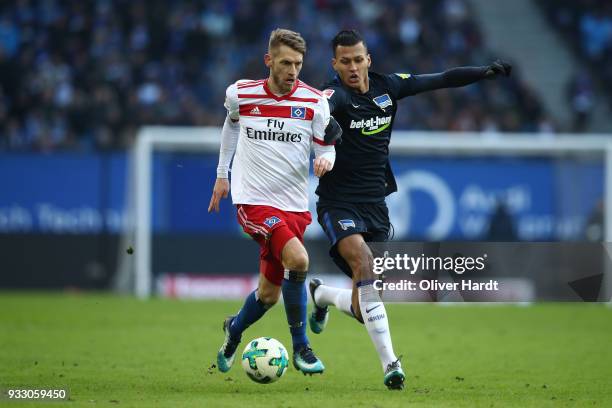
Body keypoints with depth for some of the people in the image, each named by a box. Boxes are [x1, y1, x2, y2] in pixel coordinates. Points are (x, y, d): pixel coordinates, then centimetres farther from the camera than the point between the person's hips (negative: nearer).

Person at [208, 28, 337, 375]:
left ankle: (234, 332, 42)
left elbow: (327, 149, 1)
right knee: (298, 259, -27)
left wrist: (326, 161, -23)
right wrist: (222, 174, 23)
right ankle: (301, 348, -12)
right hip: (254, 200, -3)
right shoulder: (241, 94, -3)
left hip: (294, 206, 3)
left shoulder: (315, 102, -4)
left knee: (269, 294, 8)